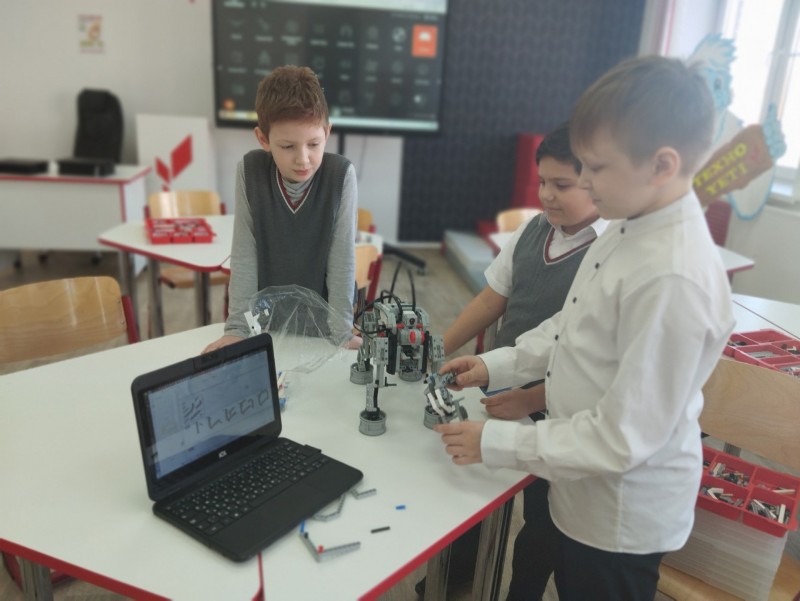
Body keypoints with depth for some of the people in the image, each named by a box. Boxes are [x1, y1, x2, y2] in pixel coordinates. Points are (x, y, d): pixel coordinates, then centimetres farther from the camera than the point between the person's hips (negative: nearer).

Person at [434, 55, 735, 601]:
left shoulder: (673, 280, -33)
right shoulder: (630, 227, -6)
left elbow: (622, 439, -28)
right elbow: (571, 327, 8)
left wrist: (496, 443, -22)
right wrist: (497, 366, 1)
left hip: (622, 516, -7)